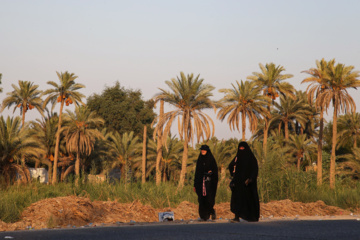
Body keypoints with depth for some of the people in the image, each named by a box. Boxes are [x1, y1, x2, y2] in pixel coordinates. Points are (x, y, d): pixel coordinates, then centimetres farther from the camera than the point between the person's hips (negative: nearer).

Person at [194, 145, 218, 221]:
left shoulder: (211, 160, 2)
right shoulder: (199, 160, 13)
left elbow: (215, 171, 0)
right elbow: (197, 172, 14)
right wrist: (195, 184, 10)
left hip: (209, 181, -4)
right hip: (200, 182, 4)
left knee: (209, 198, -10)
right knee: (202, 199, -3)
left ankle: (212, 212, 14)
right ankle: (203, 216, 0)